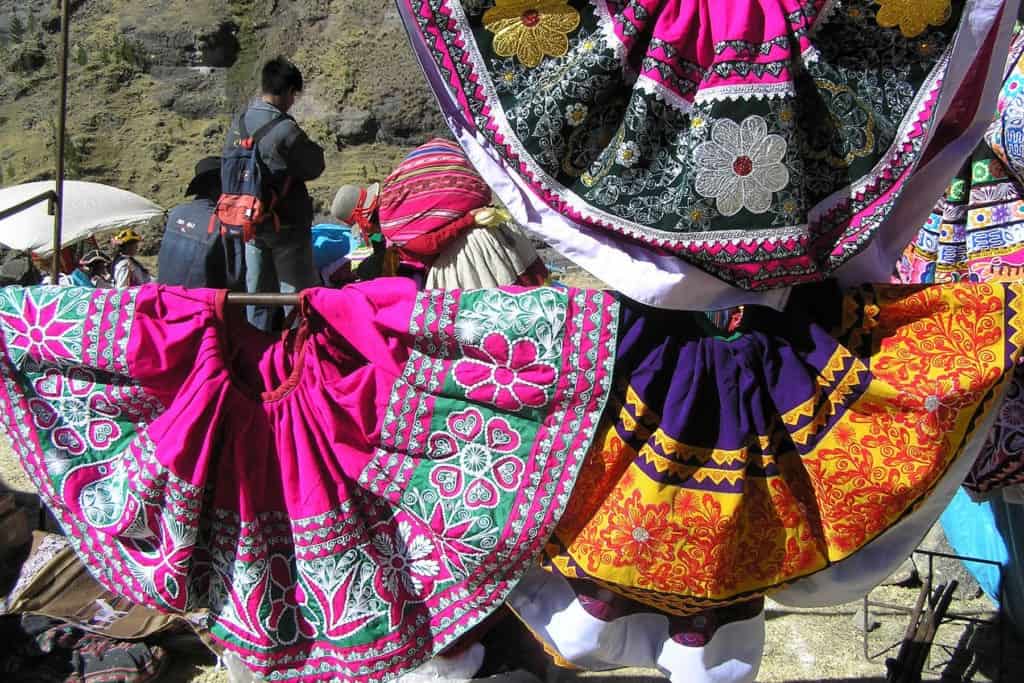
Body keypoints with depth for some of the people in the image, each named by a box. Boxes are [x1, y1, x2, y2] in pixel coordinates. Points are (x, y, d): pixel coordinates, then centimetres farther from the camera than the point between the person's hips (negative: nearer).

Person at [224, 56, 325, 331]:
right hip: (286, 224, -6)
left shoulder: (239, 122, 1)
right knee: (297, 292, 4)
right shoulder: (285, 129, -20)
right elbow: (314, 168, -9)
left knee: (256, 294, 15)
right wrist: (314, 148, 7)